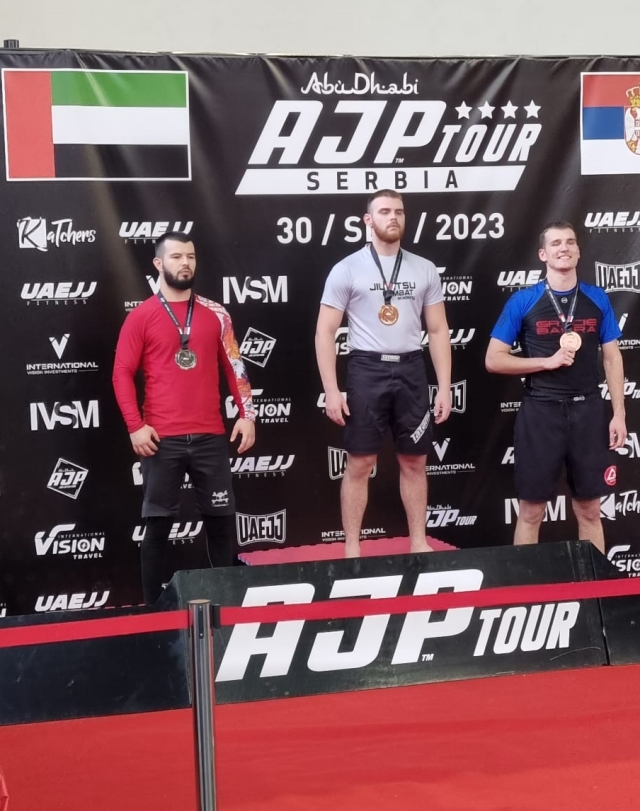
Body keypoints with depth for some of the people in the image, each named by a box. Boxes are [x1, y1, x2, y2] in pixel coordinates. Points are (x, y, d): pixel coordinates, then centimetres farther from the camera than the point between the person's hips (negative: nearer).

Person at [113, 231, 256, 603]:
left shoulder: (215, 314, 9)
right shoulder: (141, 316, 1)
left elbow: (235, 367, 10)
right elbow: (123, 373, -1)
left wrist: (247, 415, 1)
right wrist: (135, 426, -10)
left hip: (211, 436, 3)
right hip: (162, 439, -2)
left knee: (221, 517, 7)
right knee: (159, 523, 1)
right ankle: (153, 605, 9)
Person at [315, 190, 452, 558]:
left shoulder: (425, 270, 7)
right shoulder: (347, 269, -1)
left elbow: (438, 331, 9)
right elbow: (325, 333, -2)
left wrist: (445, 387, 2)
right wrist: (331, 391, -10)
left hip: (411, 370, 3)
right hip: (367, 370, -2)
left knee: (415, 462, 9)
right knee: (360, 463, 1)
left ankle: (419, 543, 19)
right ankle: (352, 550, 9)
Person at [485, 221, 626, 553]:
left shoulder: (597, 299, 6)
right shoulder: (523, 301, -2)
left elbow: (612, 358, 8)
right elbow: (494, 359, -3)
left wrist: (619, 414, 0)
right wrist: (548, 361, -13)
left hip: (588, 410, 2)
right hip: (541, 412, -2)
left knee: (589, 509, 10)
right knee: (531, 511, 4)